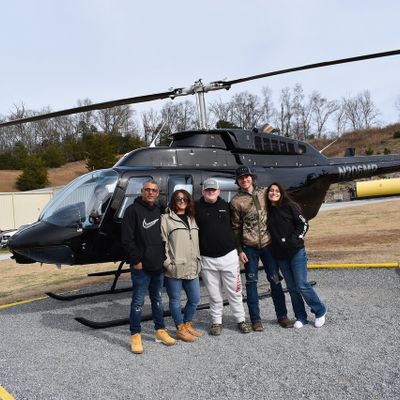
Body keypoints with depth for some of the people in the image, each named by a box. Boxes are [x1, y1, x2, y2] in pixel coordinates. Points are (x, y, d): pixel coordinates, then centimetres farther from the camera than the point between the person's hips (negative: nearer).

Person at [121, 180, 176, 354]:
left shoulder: (159, 211, 12)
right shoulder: (133, 210, -7)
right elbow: (127, 239, -12)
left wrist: (163, 257, 9)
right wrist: (136, 260, -15)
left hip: (158, 265, 6)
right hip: (141, 267, -6)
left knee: (157, 299, 16)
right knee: (138, 301, 2)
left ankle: (160, 330, 28)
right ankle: (135, 335, 13)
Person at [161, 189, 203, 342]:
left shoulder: (192, 219, 16)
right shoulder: (166, 219, -6)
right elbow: (162, 243, -10)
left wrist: (198, 260, 15)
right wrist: (167, 263, -15)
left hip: (192, 268, 7)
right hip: (174, 269, -6)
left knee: (194, 299, 13)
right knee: (175, 300, 6)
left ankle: (187, 325, 33)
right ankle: (180, 330, 22)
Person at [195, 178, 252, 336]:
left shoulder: (226, 206, 5)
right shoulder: (197, 208, -1)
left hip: (228, 255, 1)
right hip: (207, 258, -1)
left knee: (234, 290, 9)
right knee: (214, 293, 9)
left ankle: (241, 319, 23)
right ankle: (216, 321, 24)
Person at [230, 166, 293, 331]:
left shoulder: (264, 192, 4)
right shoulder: (236, 201, -3)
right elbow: (236, 227, -1)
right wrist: (239, 250, -4)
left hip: (268, 243, 2)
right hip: (249, 247, -2)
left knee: (275, 279, 8)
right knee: (251, 282, 5)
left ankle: (282, 315, 22)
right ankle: (255, 319, 16)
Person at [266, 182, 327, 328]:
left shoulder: (289, 206, -6)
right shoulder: (267, 211, 5)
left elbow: (303, 224, -6)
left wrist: (294, 239, -14)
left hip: (296, 252, -4)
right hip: (280, 256, 4)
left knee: (302, 285, -5)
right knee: (292, 287, 10)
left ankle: (320, 312, 16)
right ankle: (300, 317, 22)